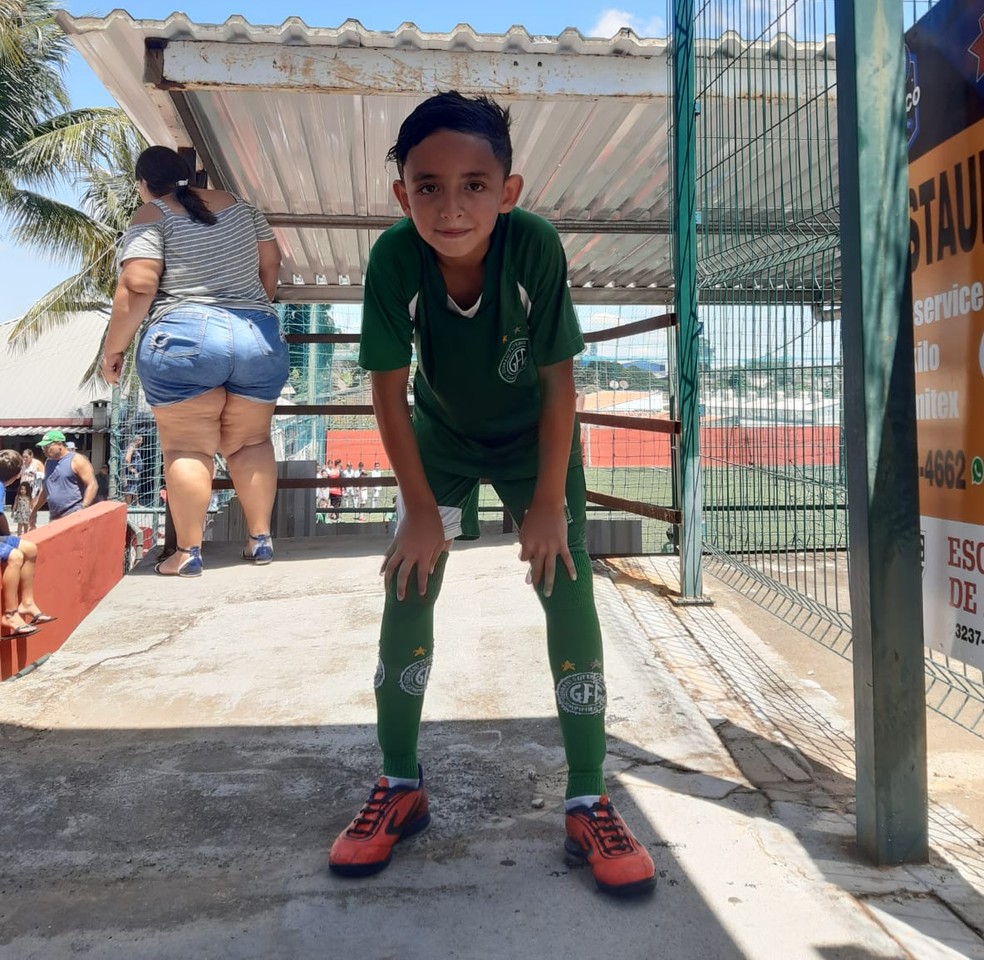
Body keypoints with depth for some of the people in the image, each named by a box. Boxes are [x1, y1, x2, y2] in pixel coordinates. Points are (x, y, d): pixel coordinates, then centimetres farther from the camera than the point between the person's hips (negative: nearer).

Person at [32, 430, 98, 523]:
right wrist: (34, 510, 26)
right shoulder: (48, 462, 18)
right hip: (55, 518, 8)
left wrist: (83, 509, -20)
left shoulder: (76, 460, -5)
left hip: (75, 516, -8)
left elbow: (92, 485, -12)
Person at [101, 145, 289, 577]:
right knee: (250, 443, 12)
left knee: (187, 447, 0)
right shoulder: (239, 205, 16)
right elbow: (271, 261, 21)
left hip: (184, 339, -4)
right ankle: (260, 539, 11)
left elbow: (137, 286, -10)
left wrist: (114, 348, -3)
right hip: (259, 338, 5)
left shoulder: (152, 216, 1)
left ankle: (188, 551, -3)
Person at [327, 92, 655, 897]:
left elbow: (559, 381, -21)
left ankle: (588, 803, 2)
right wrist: (420, 510, -15)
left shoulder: (536, 246, -30)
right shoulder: (394, 260, -28)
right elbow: (389, 391, -18)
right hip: (440, 436, 1)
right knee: (407, 591, -5)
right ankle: (401, 787, 13)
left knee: (569, 594, -10)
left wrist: (548, 501, -19)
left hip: (535, 438, -1)